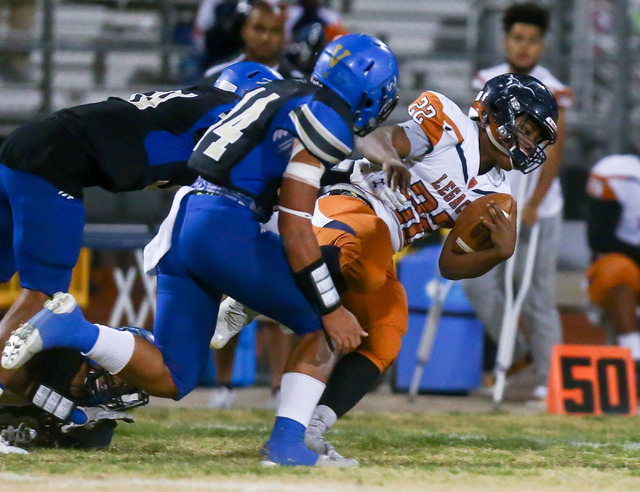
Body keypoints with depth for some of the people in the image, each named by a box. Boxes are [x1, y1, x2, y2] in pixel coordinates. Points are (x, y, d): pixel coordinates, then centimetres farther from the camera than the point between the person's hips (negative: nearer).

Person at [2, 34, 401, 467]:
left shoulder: (283, 95, 22)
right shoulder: (328, 119, -5)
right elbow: (294, 223, -11)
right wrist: (332, 309, -9)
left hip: (181, 224, 8)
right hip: (224, 227, -8)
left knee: (171, 379, 9)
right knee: (327, 328, 5)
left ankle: (70, 328, -9)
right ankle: (286, 444, -7)